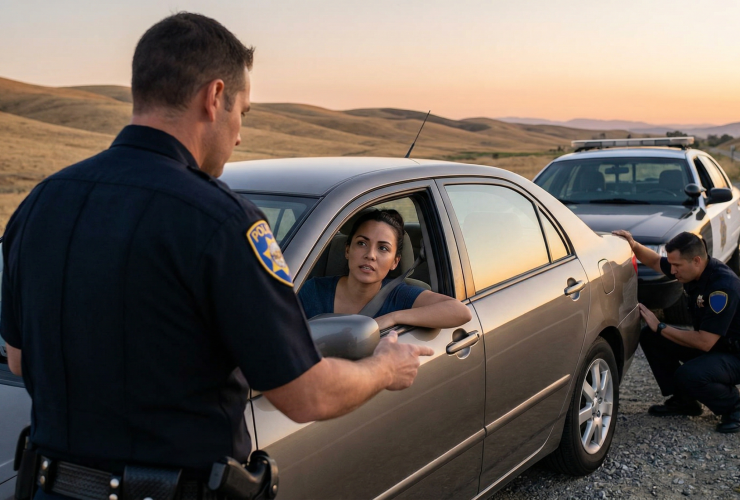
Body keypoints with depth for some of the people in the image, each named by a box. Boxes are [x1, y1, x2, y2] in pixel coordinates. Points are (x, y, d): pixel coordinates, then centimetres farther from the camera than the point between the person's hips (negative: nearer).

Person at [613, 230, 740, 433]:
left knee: (688, 375, -35)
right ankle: (683, 400, 10)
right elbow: (655, 260, 13)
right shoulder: (690, 269, -7)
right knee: (650, 336, -2)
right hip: (708, 342, 9)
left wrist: (661, 327, -23)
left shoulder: (723, 285, -32)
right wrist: (634, 245, -8)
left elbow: (704, 342, -33)